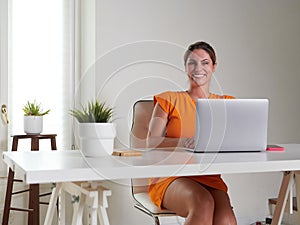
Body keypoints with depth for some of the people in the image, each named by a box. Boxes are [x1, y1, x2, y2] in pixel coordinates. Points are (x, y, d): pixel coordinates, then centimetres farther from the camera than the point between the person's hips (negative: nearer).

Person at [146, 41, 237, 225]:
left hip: (210, 178, 3)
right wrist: (184, 142, -19)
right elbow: (151, 142, -2)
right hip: (170, 177, -2)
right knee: (204, 204, -34)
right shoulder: (170, 99, 9)